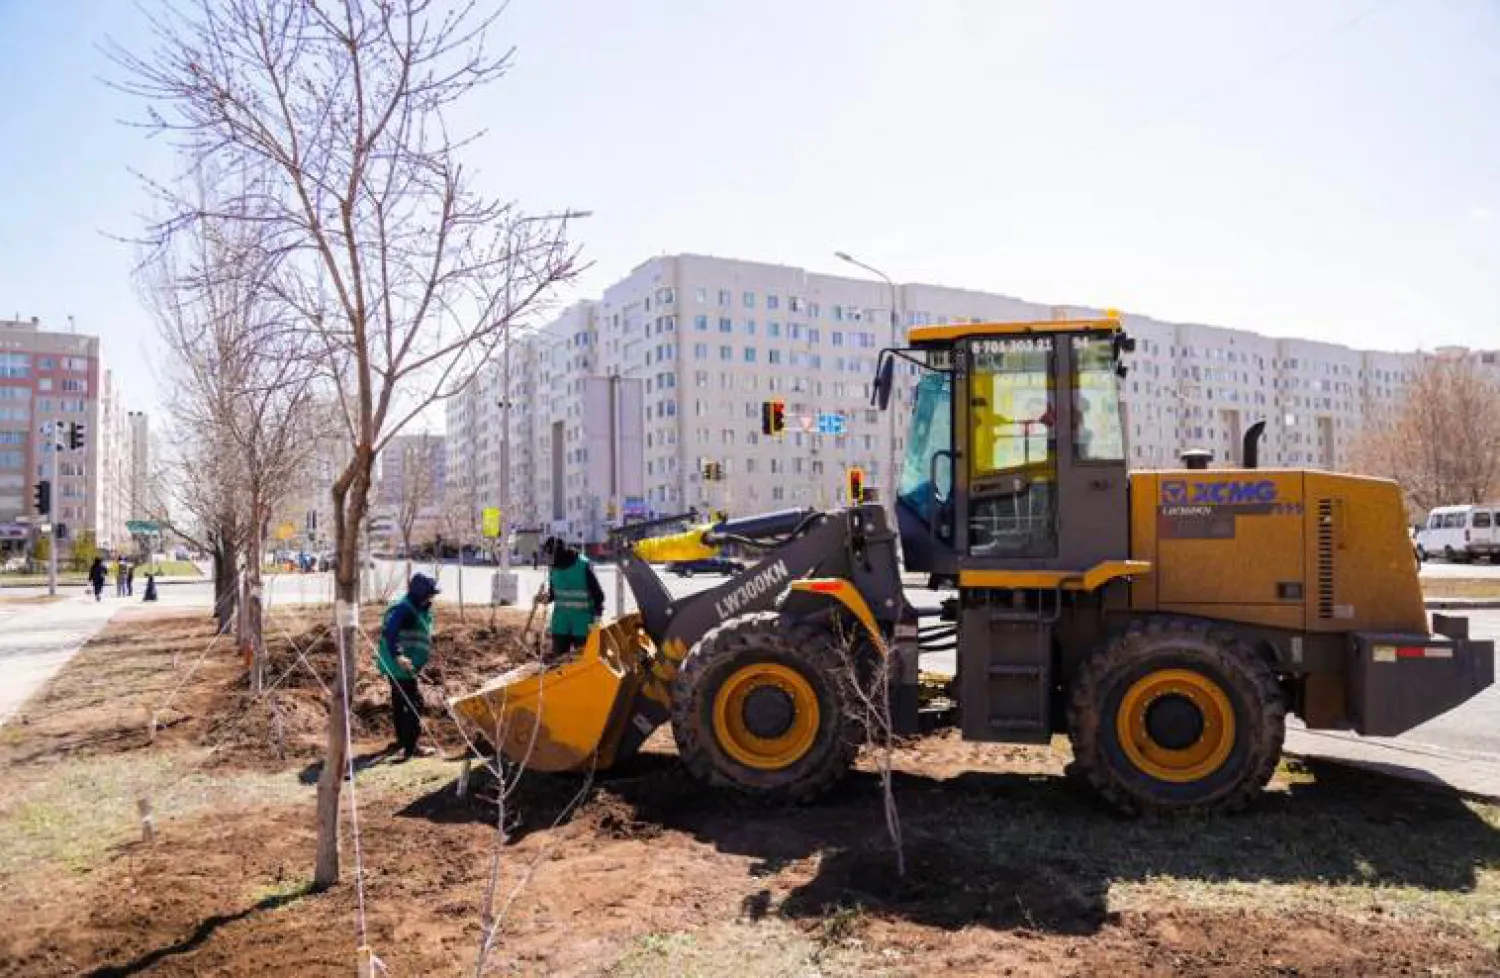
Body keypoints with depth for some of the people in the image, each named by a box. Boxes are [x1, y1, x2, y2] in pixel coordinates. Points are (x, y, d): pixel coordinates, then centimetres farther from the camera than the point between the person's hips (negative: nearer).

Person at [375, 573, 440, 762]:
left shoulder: (419, 610, 11)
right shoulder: (403, 610, -21)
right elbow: (389, 632, -34)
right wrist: (397, 655, -44)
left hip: (400, 666, 10)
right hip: (400, 666, -10)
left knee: (400, 702, 20)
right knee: (414, 702, -9)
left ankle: (402, 739, 33)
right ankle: (410, 746, -8)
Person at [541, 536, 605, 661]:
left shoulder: (584, 565, -14)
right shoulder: (554, 568, 2)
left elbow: (597, 592, -10)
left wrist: (597, 615, -14)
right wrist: (548, 597, -6)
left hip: (582, 622, -5)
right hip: (561, 622, 5)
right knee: (558, 657, 6)